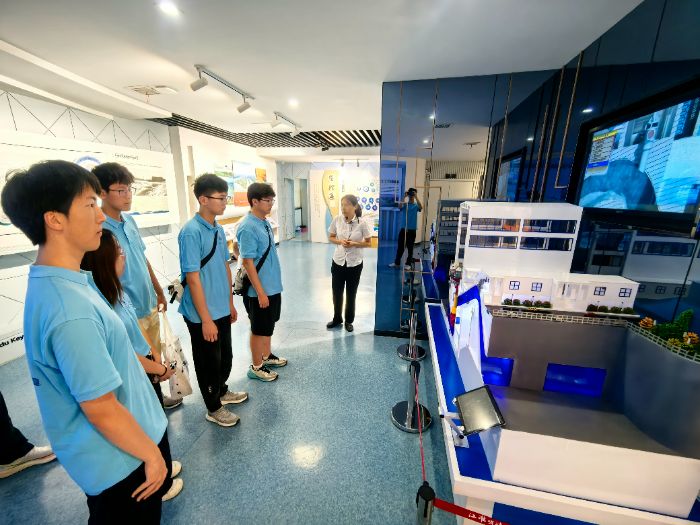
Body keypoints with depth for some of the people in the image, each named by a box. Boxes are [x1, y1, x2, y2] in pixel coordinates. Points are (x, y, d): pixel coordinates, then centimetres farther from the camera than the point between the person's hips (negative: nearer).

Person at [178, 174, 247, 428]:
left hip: (222, 310, 7)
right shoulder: (191, 232, -20)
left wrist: (230, 302, 14)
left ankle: (222, 392, 48)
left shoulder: (218, 229, 4)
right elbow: (193, 278, -21)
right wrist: (206, 319, -18)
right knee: (209, 362, 13)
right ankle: (214, 408, 35)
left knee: (225, 357, 23)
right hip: (202, 314, -7)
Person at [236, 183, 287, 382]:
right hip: (260, 290, -9)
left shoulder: (264, 222, 7)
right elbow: (247, 262, -21)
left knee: (269, 325, 22)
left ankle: (266, 356, 41)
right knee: (259, 329, 8)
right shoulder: (248, 228, -21)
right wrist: (260, 292, -20)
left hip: (273, 286, 9)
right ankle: (256, 367, 26)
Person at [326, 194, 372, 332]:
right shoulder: (337, 220, -6)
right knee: (337, 293, 14)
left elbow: (368, 243, -5)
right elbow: (331, 237, 6)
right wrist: (340, 241, -15)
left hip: (355, 264, -2)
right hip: (338, 262, 2)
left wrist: (354, 244, -21)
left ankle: (349, 321, 33)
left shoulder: (362, 223, -13)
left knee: (351, 294, 12)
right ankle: (337, 319, 36)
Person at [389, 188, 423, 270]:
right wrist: (404, 197, -21)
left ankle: (408, 263, 14)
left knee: (410, 247, 5)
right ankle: (397, 262, 19)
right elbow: (399, 207, -16)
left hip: (412, 230, -1)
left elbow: (421, 207, -19)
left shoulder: (416, 205, 2)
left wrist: (416, 197, -23)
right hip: (403, 229, 1)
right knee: (400, 246, 8)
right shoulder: (405, 204, 4)